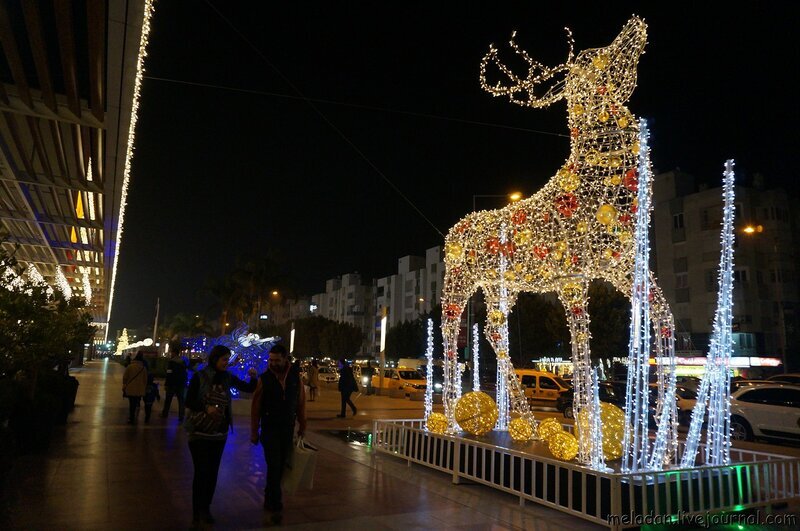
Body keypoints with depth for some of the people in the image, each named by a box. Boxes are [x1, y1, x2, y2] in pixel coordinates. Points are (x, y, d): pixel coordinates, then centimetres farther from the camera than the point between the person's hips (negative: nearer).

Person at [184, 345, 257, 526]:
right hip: (200, 432, -4)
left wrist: (253, 378, -18)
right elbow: (188, 402, -9)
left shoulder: (228, 377, -1)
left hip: (219, 434, 4)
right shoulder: (199, 377, -11)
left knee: (213, 472, 12)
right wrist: (206, 408, -24)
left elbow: (249, 389, 2)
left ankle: (206, 509, 27)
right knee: (201, 472, 0)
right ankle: (197, 514, 15)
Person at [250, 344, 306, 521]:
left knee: (280, 466, 10)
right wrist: (254, 432, -3)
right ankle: (276, 506, 6)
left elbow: (301, 402, 3)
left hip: (288, 429, 3)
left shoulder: (295, 377, -3)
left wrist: (302, 426, 4)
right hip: (270, 430, -3)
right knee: (274, 467, -2)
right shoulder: (264, 378, -9)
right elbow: (256, 407, -5)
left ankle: (269, 498, 27)